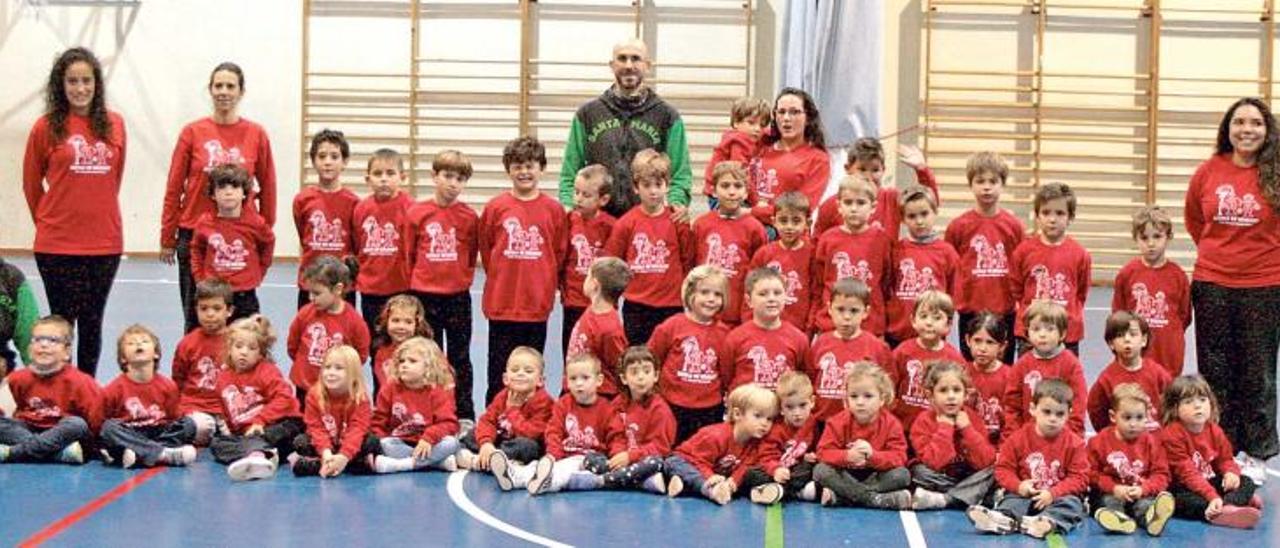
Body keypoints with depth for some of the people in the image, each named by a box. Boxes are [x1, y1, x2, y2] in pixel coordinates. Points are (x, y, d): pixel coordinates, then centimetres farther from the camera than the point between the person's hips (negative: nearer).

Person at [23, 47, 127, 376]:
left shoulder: (114, 125, 4)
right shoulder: (47, 127, -4)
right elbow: (31, 184, 6)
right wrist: (48, 222, 13)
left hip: (105, 241, 3)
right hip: (58, 244, -3)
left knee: (92, 322, 12)